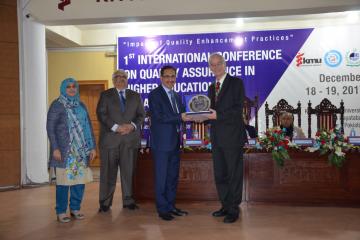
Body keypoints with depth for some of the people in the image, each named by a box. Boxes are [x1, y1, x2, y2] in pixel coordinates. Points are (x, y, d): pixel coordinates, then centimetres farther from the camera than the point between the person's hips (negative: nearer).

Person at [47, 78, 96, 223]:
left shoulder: (81, 105, 12)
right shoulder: (57, 105, -2)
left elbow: (88, 126, 13)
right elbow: (50, 127, -7)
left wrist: (92, 147, 8)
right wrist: (55, 148, -15)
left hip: (81, 150, 5)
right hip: (64, 150, -5)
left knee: (80, 178, 6)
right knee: (64, 180, -2)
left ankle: (75, 208, 20)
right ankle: (61, 211, 10)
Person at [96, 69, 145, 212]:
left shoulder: (135, 96, 17)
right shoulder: (105, 95, 10)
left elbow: (141, 114, 10)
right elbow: (101, 114, -2)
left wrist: (132, 125, -10)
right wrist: (116, 127, -14)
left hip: (130, 138, 2)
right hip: (110, 139, -2)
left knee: (128, 171, 3)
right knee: (108, 172, 1)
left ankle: (128, 201, 13)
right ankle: (105, 202, 10)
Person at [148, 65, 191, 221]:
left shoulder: (176, 96, 18)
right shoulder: (154, 94, -7)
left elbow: (181, 115, 17)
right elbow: (158, 117, -18)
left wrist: (192, 117, -2)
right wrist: (180, 117, -23)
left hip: (175, 142, 8)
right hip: (161, 143, -7)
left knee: (173, 176, 13)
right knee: (161, 177, 0)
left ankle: (171, 206, 24)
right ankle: (162, 209, 10)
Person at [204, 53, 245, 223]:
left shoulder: (236, 83, -4)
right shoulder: (211, 87, 17)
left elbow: (238, 109, -13)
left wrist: (218, 115, -20)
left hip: (232, 136, -7)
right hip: (217, 137, 7)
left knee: (234, 174, 2)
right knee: (219, 174, 12)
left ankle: (233, 210, 11)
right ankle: (225, 206, 25)